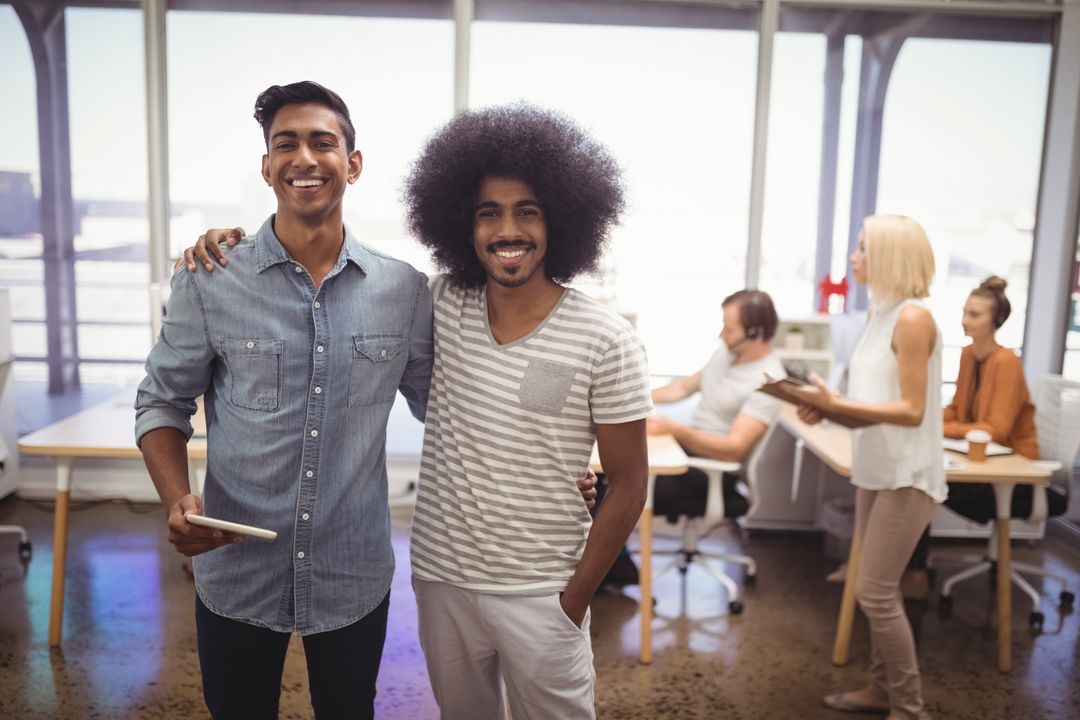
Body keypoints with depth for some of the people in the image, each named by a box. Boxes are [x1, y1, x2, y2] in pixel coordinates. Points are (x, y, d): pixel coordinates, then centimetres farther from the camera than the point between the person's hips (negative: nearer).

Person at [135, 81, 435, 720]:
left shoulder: (406, 290, -5)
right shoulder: (209, 282, -9)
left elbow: (442, 405, 6)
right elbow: (163, 404, 1)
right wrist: (178, 501, -16)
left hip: (356, 579, 1)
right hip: (236, 578, 0)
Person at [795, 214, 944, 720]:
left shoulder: (912, 318, -17)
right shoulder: (880, 313, 9)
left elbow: (911, 410, -20)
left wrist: (836, 405, -25)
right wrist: (827, 407, -3)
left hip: (907, 475, -9)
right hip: (875, 470, 9)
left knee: (875, 592, -3)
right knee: (877, 589, 16)